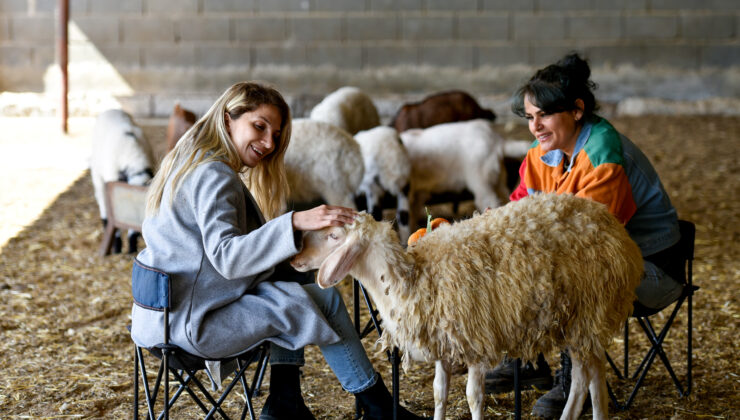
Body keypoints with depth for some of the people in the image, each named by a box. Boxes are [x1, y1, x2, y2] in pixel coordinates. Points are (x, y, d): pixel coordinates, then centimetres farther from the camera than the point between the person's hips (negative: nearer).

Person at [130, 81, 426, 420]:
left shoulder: (189, 164, 14)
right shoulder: (214, 176, -18)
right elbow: (226, 258, -30)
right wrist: (295, 223, -37)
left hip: (168, 308, 10)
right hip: (191, 325, -10)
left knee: (287, 278, 21)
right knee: (325, 300, -4)